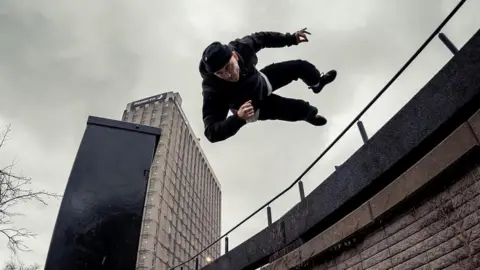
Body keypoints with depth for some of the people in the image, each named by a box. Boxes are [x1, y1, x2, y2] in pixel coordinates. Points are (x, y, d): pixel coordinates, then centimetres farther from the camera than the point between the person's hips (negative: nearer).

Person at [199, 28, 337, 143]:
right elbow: (212, 132, -45)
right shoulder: (213, 91, -44)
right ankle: (310, 114, 31)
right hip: (254, 106, -4)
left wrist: (291, 39, -12)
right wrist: (238, 118, -60)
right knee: (300, 109, -12)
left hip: (261, 80, 4)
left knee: (301, 66, 10)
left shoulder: (241, 46, -33)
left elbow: (262, 38, -10)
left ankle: (317, 82, 51)